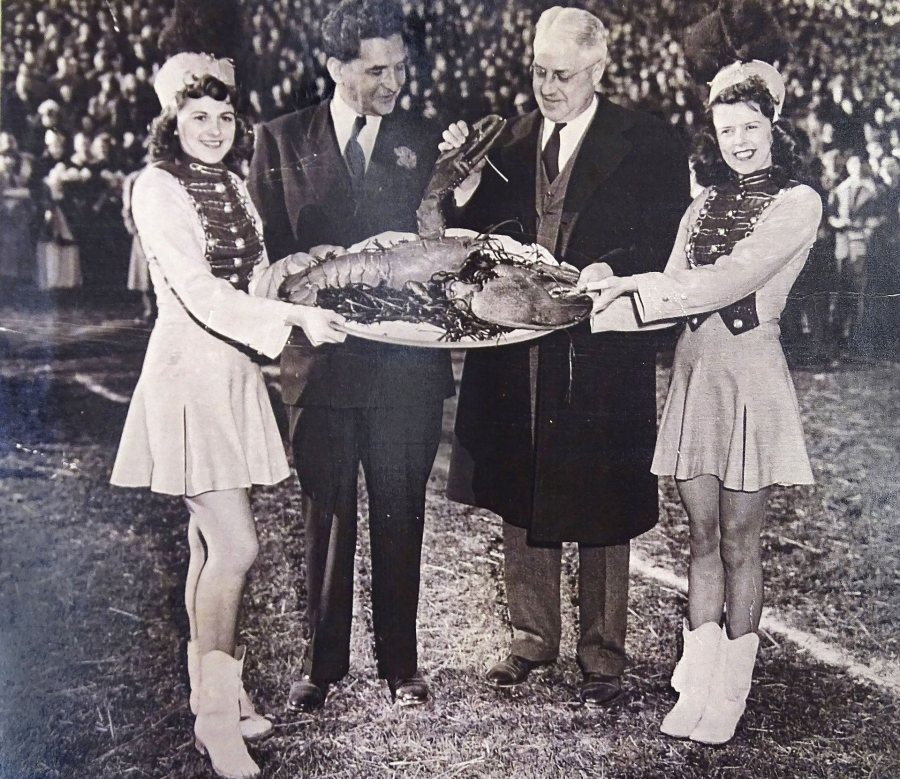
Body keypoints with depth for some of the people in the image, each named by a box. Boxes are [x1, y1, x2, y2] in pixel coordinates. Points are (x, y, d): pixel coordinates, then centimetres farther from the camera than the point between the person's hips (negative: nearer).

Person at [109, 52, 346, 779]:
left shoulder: (231, 186, 13)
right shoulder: (158, 188, -10)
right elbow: (201, 294, -21)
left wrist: (287, 269, 2)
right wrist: (295, 317, -28)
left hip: (233, 373, 8)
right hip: (189, 374, -7)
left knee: (211, 543, 13)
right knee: (236, 548, -10)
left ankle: (215, 689, 24)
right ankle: (215, 710, 4)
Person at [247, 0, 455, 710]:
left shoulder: (424, 144, 9)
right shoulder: (282, 140, 6)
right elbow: (265, 247, 4)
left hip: (405, 361, 1)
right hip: (320, 357, 0)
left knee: (401, 516, 8)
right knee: (326, 514, 9)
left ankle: (400, 661, 23)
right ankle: (323, 661, 24)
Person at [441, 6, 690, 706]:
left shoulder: (647, 144, -2)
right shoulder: (513, 140, 10)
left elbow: (666, 253, -5)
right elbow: (483, 231, 11)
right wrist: (466, 176, -4)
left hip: (601, 354, -4)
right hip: (517, 359, 4)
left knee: (600, 515, 7)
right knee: (521, 503, 14)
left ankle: (602, 655, 24)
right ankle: (533, 635, 33)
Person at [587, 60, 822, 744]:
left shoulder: (798, 203, -3)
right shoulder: (704, 206, 16)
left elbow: (735, 279, -15)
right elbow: (675, 293, 8)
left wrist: (630, 286, -15)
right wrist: (615, 292, -12)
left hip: (751, 373, -5)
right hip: (694, 371, 5)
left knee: (738, 541, 2)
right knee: (703, 537, 9)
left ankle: (731, 693, 14)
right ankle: (697, 683, 17)